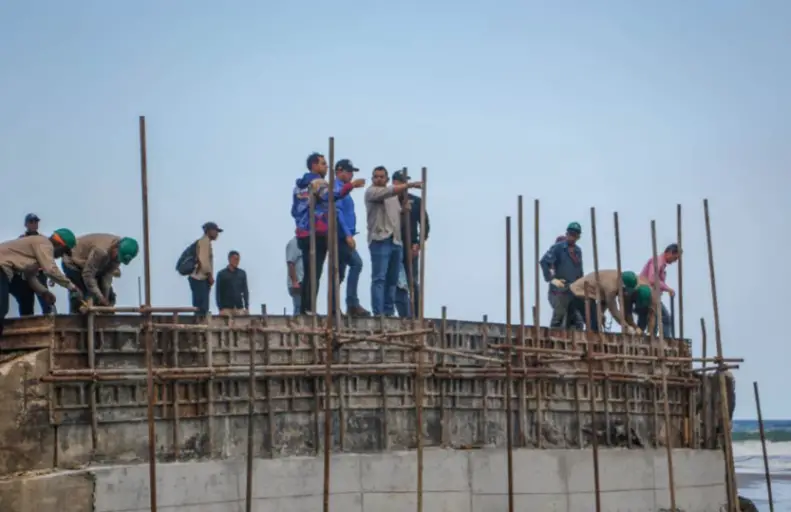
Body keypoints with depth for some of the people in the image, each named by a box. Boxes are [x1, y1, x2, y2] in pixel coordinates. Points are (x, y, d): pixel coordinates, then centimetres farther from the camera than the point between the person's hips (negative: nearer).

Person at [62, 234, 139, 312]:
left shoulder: (120, 251, -19)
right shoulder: (101, 251, -42)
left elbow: (108, 273, -14)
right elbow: (88, 275, -36)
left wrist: (105, 296, -19)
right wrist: (100, 298, -33)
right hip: (74, 263, -8)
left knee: (110, 297, 1)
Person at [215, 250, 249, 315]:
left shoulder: (242, 274, 12)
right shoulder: (221, 274, 3)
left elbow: (245, 291, 13)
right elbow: (218, 292, 1)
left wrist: (247, 307, 4)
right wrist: (220, 308, -7)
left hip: (239, 308, 3)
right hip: (226, 308, -3)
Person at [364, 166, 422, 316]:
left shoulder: (394, 195, 21)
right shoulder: (371, 192, -3)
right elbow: (390, 191, -19)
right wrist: (410, 184, -24)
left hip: (395, 241, 7)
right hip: (380, 240, -7)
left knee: (392, 280, 8)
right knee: (379, 278, -11)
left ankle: (389, 312, 12)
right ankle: (378, 313, -14)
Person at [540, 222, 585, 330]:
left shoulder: (578, 251, 16)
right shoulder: (558, 248, -5)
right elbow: (543, 262, -16)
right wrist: (551, 279, -22)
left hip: (574, 291, 7)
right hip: (559, 291, -7)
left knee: (577, 322, 5)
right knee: (559, 318, -8)